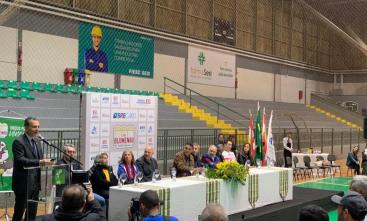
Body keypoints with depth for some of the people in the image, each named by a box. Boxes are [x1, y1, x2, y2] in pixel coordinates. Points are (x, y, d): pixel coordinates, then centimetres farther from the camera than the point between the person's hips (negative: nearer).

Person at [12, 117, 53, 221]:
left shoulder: (37, 140, 12)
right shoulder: (18, 141, -13)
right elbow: (20, 160, -23)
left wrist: (44, 161, -3)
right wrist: (39, 162, -31)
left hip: (35, 182, 7)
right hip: (23, 183, -7)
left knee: (32, 212, 12)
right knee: (19, 210, 2)